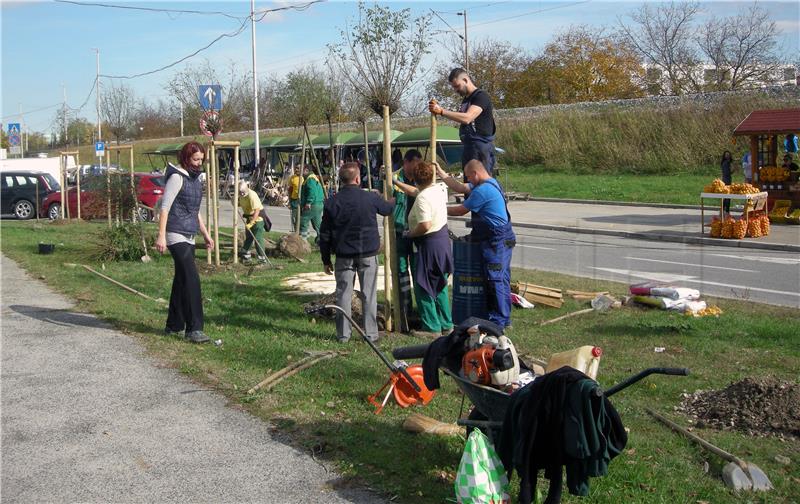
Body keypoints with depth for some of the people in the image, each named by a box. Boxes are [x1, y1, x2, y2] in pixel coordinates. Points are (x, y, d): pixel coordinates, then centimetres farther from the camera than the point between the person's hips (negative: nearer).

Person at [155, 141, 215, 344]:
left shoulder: (195, 179, 17)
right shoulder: (177, 177, -11)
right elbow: (165, 207, -16)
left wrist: (206, 234, 25)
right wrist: (161, 236, -22)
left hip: (189, 237, 9)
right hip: (176, 236, -9)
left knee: (181, 281, 12)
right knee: (191, 280, -15)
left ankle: (174, 326, 20)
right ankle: (193, 328, -15)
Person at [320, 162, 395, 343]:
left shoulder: (332, 203, -4)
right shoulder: (371, 198, -7)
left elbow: (325, 235, 0)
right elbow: (388, 209, 16)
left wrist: (326, 260, 10)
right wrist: (393, 200, 40)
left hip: (344, 256, 1)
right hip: (368, 254, -1)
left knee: (343, 294, 8)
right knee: (369, 294, 6)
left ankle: (343, 334, 11)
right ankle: (371, 334, 10)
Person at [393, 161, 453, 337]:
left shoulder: (422, 198, -22)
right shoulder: (439, 189, 5)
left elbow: (425, 226, -29)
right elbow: (414, 191, 20)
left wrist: (409, 234, -12)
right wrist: (395, 182, 25)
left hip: (428, 245, -9)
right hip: (443, 240, 9)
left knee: (424, 289, 2)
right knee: (440, 286, 18)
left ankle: (432, 328, 5)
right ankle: (446, 324, 24)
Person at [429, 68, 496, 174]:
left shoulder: (481, 96, -10)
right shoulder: (465, 99, 20)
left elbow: (467, 118, -24)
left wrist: (441, 111, -25)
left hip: (481, 146, -9)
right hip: (468, 147, 9)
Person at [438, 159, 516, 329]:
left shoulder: (482, 190, -19)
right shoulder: (491, 183, 13)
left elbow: (461, 210, -11)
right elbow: (460, 188, 17)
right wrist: (441, 173, 17)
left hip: (496, 241, -11)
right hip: (504, 239, 11)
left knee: (495, 280, -6)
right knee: (502, 279, 14)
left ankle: (498, 320, -1)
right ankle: (505, 319, 21)